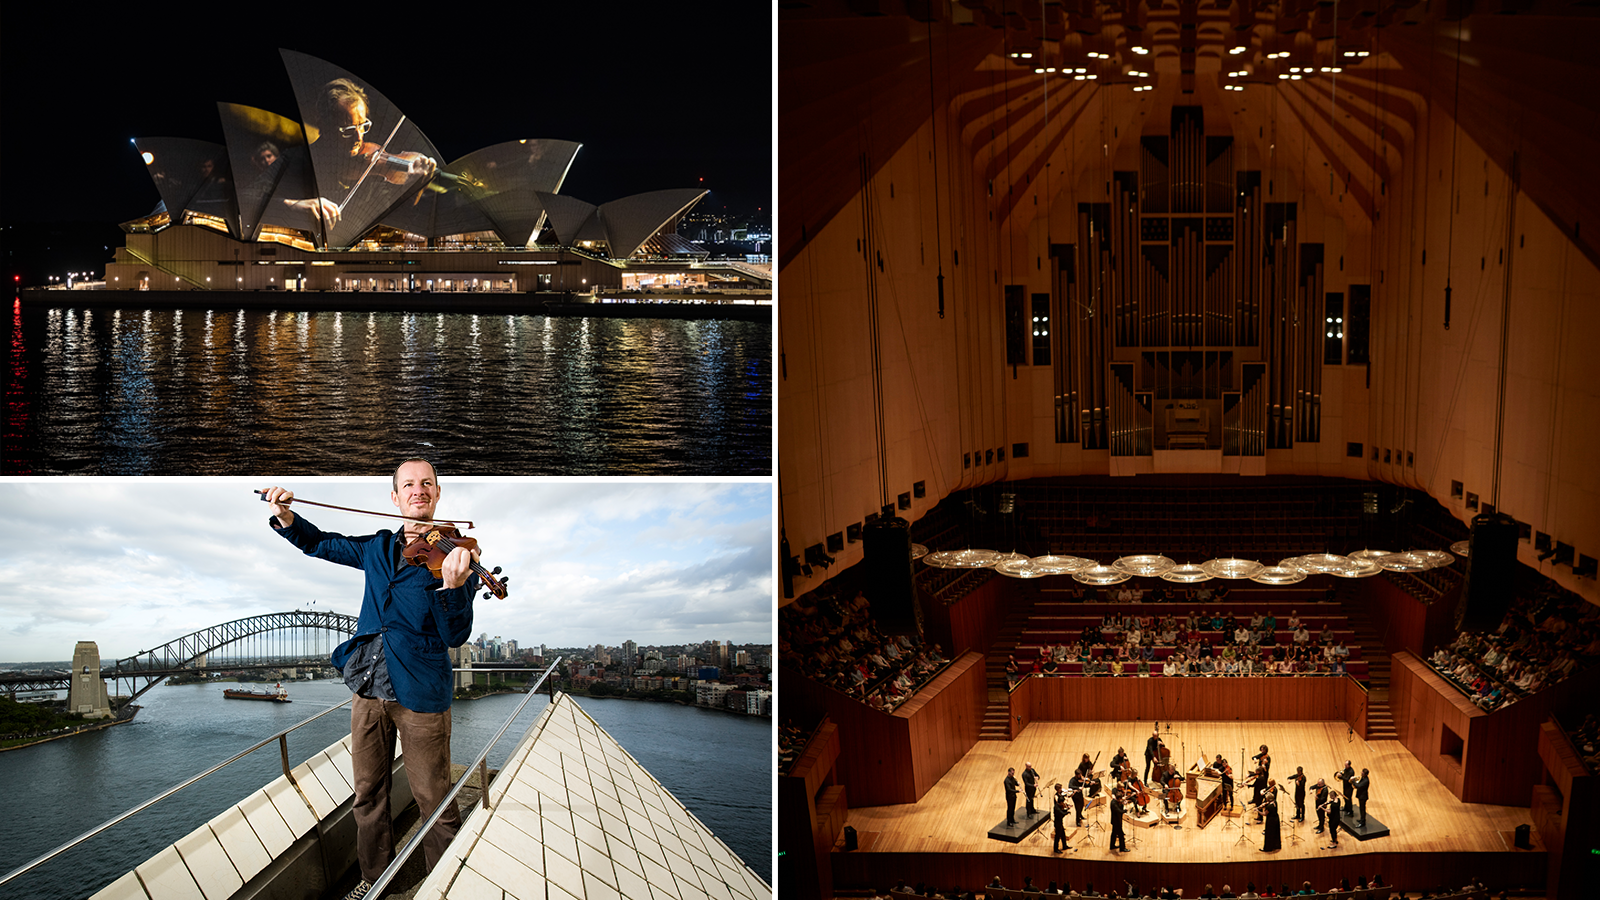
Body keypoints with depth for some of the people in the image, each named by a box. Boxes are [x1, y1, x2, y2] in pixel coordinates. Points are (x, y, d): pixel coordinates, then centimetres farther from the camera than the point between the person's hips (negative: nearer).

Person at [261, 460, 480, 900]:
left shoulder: (453, 555, -7)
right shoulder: (378, 548, 10)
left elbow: (455, 636, -14)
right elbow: (320, 543, 24)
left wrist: (453, 586, -34)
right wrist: (286, 517, 3)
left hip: (420, 693, -5)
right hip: (369, 685, 5)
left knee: (434, 801, 0)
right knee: (368, 793, 16)